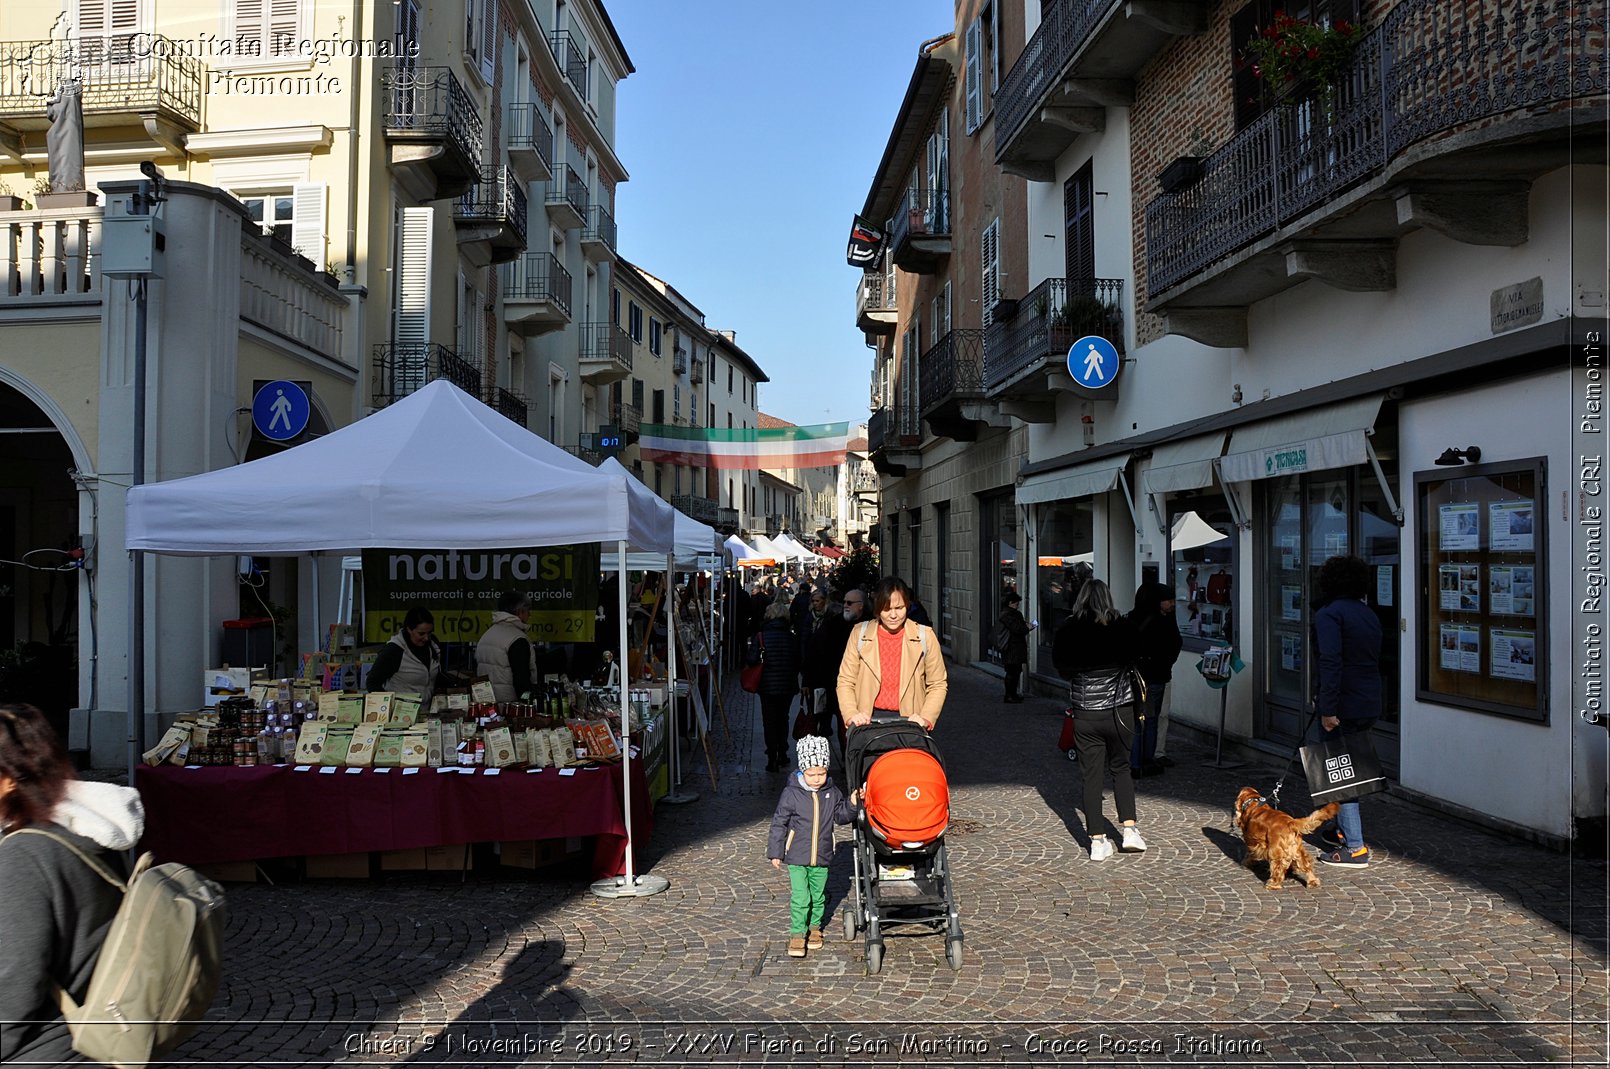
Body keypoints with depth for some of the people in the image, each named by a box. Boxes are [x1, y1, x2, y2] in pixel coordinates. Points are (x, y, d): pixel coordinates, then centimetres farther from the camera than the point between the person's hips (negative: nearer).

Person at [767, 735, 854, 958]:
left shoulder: (832, 792, -1)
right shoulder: (791, 793, -12)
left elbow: (841, 816, 10)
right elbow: (779, 824, -5)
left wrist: (852, 804, -9)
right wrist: (775, 852, -3)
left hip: (822, 857, 3)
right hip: (796, 857, -3)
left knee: (818, 896, 16)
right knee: (800, 897, -6)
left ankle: (814, 927, 34)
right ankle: (797, 934, 6)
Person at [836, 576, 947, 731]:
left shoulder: (925, 636, 3)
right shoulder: (860, 634, 4)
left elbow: (938, 684, 6)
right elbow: (845, 682, 6)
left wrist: (926, 718, -7)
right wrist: (851, 715, -9)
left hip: (909, 720, 0)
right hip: (869, 719, 0)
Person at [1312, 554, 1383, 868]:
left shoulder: (1328, 614, -12)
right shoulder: (1370, 614, 14)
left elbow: (1331, 663, -22)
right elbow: (1373, 659, 19)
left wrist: (1328, 709, -21)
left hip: (1343, 708, -8)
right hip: (1370, 706, 8)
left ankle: (1355, 848, 0)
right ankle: (1345, 829, 32)